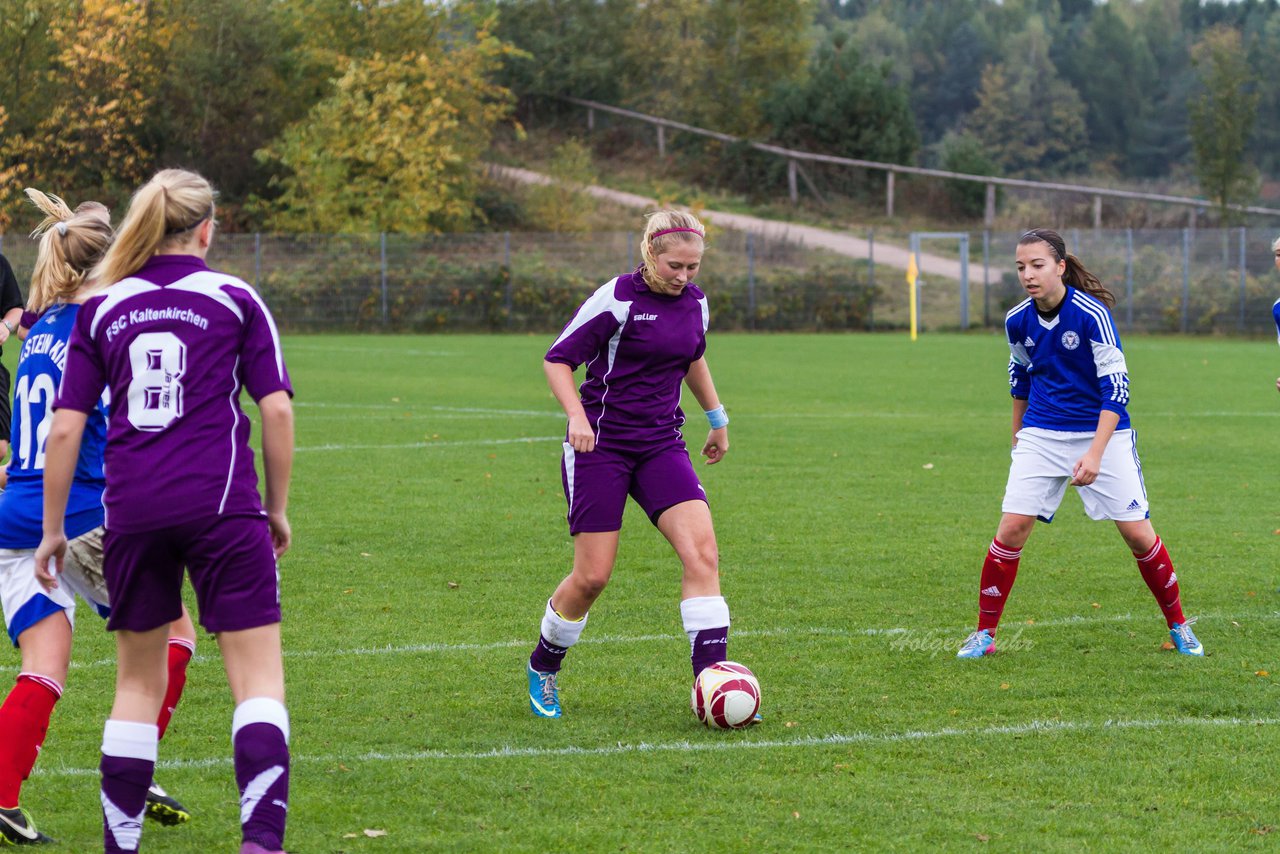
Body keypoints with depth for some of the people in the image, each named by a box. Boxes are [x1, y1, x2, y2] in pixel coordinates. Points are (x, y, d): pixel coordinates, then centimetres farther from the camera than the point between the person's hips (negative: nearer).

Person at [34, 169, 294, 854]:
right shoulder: (234, 299, 5)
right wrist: (277, 510, 10)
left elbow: (65, 429, 6)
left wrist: (53, 531, 13)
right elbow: (277, 410, -1)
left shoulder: (100, 309, 10)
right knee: (258, 679, -2)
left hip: (131, 510, 3)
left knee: (138, 682, 15)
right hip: (222, 506, -3)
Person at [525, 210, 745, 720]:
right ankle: (542, 667, 22)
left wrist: (717, 418, 32)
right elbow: (557, 360, -10)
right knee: (593, 576, -5)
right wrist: (576, 415, -25)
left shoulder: (695, 302, 5)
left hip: (660, 444, 5)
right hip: (600, 444, -5)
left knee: (702, 552, -14)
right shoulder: (617, 298, -13)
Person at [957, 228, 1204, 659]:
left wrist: (1095, 453, -27)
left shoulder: (1092, 314, -19)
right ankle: (984, 632, 4)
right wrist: (1018, 431, 27)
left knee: (1138, 533, -4)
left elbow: (1115, 387, -20)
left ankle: (1179, 626, 15)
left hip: (1102, 433, -3)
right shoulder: (1017, 321, -3)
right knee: (1012, 529, -8)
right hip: (1042, 436, 3)